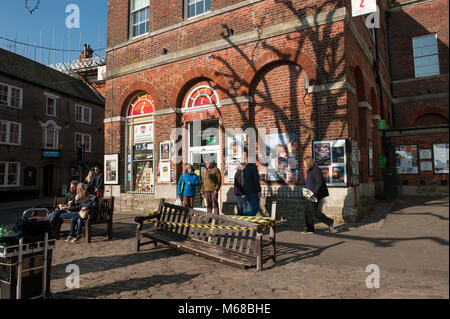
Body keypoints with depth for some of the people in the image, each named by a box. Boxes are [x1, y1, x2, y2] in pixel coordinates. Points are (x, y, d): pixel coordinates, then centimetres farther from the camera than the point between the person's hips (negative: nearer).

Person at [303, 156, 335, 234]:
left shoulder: (316, 170, -16)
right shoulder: (310, 170, 13)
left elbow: (320, 183, -22)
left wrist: (314, 193, -27)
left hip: (316, 195, -10)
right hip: (311, 194, 10)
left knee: (315, 212, -6)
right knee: (307, 211, 7)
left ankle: (330, 222, 9)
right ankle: (310, 229, 11)